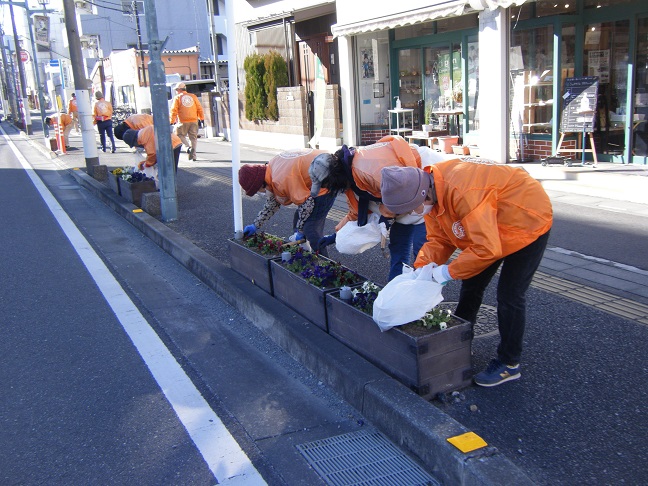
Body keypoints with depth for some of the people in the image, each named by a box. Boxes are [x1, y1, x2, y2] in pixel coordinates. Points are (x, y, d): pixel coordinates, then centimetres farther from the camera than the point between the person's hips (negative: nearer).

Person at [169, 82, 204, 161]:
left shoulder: (177, 97, 2)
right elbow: (199, 108, 8)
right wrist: (201, 118, 15)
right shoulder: (193, 96, 10)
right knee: (193, 137, 7)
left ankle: (189, 146, -13)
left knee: (180, 135, 11)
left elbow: (174, 110, -3)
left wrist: (172, 121, 0)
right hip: (194, 121, 3)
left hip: (183, 121, -3)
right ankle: (193, 154, -1)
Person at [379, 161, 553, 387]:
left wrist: (449, 271, -30)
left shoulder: (463, 192, -41)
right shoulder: (431, 192, -12)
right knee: (471, 285, 13)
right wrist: (420, 267, -19)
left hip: (528, 222, -9)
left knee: (509, 296, -7)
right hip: (492, 226, 9)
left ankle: (508, 364, 9)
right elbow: (438, 239, -5)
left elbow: (486, 248, -41)